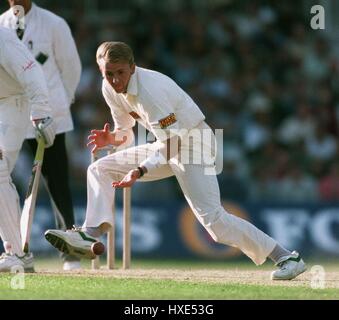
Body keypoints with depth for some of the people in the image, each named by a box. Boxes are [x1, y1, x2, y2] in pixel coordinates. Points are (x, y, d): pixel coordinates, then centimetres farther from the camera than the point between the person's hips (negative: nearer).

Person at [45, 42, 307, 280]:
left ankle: (286, 257, -20)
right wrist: (110, 138, -12)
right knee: (100, 169, 4)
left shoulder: (149, 90, -28)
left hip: (193, 144, -9)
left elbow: (173, 143, -29)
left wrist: (140, 171, -38)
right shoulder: (111, 88, -2)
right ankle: (91, 235, -7)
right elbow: (125, 133, 10)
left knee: (212, 218, -21)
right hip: (167, 145, 9)